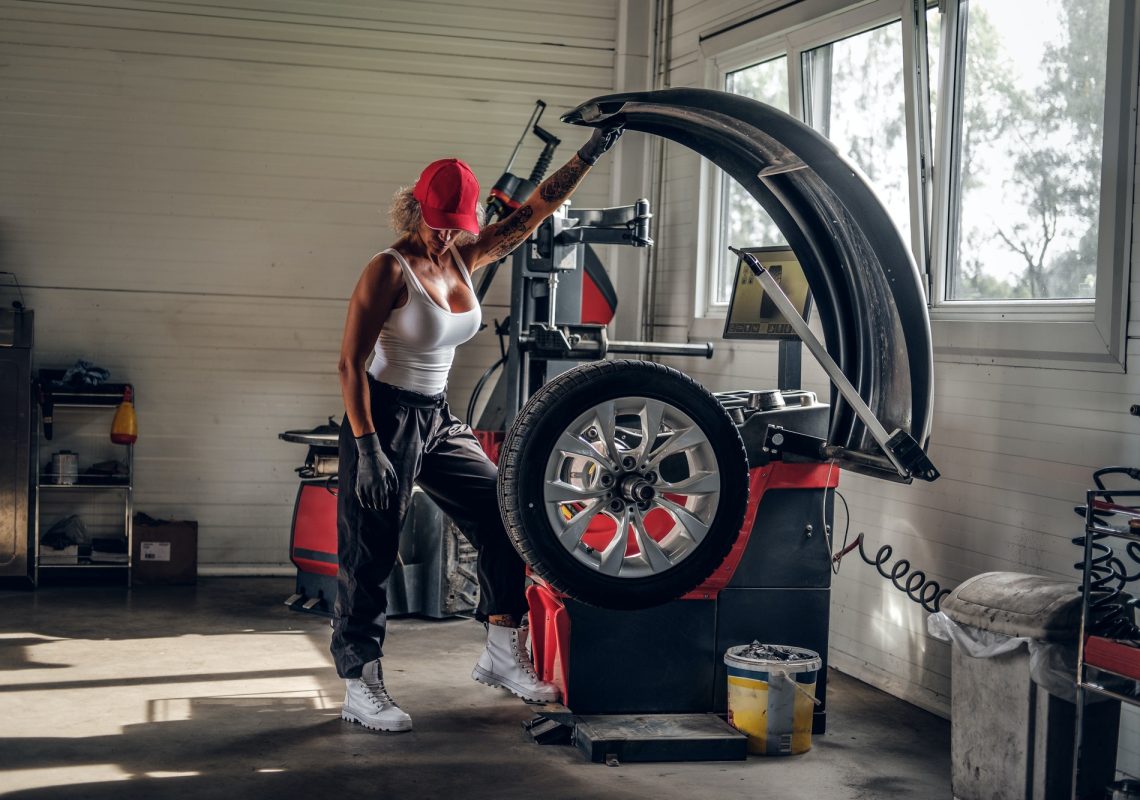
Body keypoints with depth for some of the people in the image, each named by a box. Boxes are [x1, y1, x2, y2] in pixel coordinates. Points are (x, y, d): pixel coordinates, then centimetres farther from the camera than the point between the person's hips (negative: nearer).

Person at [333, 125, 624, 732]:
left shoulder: (465, 258, 5)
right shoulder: (390, 270, -15)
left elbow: (534, 211, 6)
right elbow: (350, 363, -17)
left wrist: (588, 156, -1)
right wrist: (367, 448, -22)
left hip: (439, 419, 8)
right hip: (385, 416, -7)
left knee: (503, 516, 3)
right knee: (370, 554, -2)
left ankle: (503, 656, 13)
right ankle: (360, 687, 7)